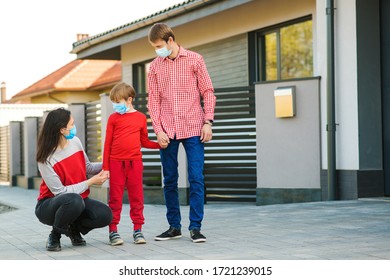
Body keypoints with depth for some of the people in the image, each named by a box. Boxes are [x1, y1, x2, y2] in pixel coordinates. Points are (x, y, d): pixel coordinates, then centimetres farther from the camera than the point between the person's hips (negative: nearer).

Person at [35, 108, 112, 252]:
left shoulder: (75, 141, -3)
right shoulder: (46, 159, -21)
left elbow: (87, 167, 14)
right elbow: (60, 191, -22)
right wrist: (91, 182, -20)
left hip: (79, 200, 5)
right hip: (49, 206, -5)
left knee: (104, 214, -23)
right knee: (74, 200, -40)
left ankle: (74, 228, 9)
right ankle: (55, 235, -10)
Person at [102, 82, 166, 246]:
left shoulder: (141, 117, 6)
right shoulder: (113, 118, 3)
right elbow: (108, 143, 3)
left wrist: (160, 145, 0)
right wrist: (105, 167, -1)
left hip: (135, 163, 1)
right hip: (116, 163, -1)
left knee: (137, 197, 4)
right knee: (115, 197, 1)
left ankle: (138, 230, 11)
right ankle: (113, 231, 5)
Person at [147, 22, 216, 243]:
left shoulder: (194, 60, 2)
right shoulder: (155, 66, 7)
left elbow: (208, 92, 2)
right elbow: (153, 101, 6)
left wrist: (208, 122, -6)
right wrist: (158, 130, -4)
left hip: (194, 128, -2)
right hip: (167, 131, 2)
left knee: (196, 179, -6)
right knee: (170, 180, 6)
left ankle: (195, 227, -2)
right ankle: (174, 226, 15)